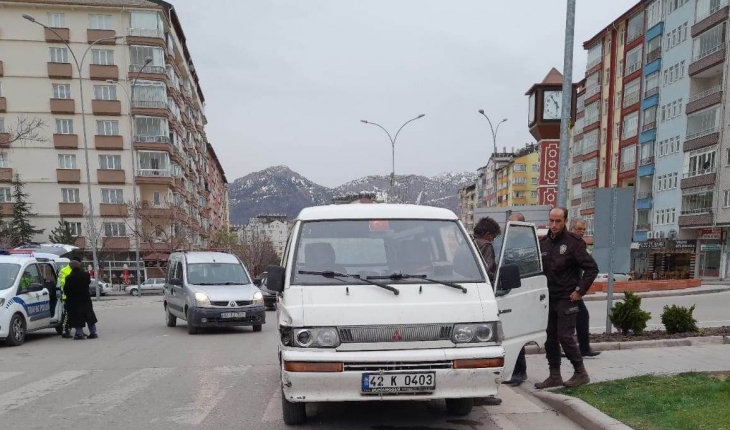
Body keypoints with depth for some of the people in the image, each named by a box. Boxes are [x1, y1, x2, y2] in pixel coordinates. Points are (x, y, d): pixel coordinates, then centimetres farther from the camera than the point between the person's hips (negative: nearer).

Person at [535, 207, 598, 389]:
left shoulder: (573, 242, -9)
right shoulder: (543, 243, 8)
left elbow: (592, 268, -11)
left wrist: (580, 291, -13)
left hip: (567, 299, -6)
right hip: (549, 299, 6)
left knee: (565, 336, -7)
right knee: (550, 338, 9)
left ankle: (581, 373, 10)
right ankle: (554, 376, 19)